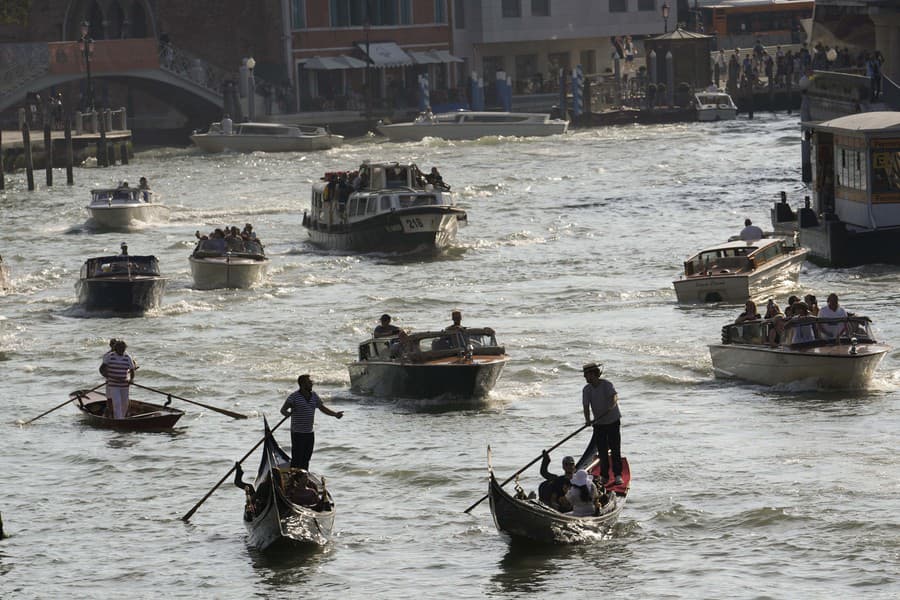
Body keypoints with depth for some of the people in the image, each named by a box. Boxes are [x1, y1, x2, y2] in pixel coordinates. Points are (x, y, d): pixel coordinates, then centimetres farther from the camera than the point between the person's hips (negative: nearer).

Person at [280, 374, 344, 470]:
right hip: (298, 433, -6)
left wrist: (335, 414, 5)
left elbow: (322, 408, 17)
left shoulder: (314, 396, 8)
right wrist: (288, 413, -38)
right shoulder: (294, 397, -11)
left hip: (309, 433, 6)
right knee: (297, 459, -8)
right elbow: (283, 409, -16)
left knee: (306, 459, 12)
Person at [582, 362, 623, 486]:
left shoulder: (606, 385, -13)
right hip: (599, 423, 3)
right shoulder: (586, 390, -2)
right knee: (602, 450, 2)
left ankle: (618, 475, 0)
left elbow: (614, 396, -29)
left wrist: (612, 404, -51)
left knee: (615, 449, -5)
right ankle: (604, 476, 11)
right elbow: (586, 405, -10)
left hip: (613, 421, -3)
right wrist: (587, 420, -27)